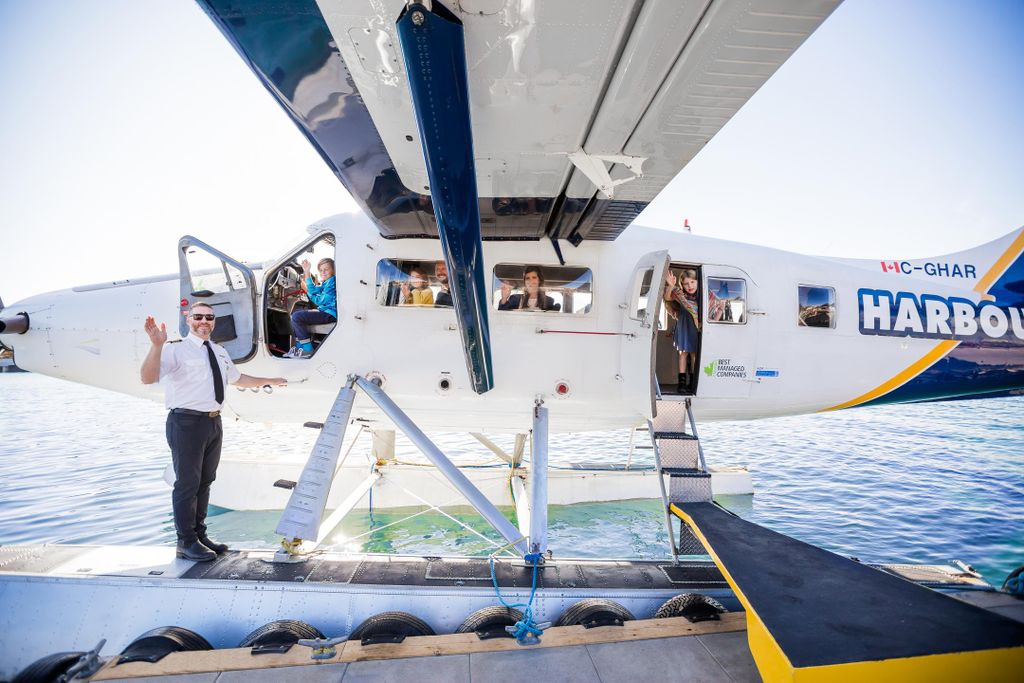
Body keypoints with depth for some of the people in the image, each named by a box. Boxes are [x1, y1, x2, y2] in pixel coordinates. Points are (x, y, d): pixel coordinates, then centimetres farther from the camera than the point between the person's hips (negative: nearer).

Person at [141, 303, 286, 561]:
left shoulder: (219, 352, 16)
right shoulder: (176, 349, -8)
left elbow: (238, 379, 32)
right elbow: (148, 378, -22)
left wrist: (269, 381, 37)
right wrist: (156, 345, -36)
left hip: (213, 422, 8)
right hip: (186, 423, -8)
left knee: (205, 481, 17)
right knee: (187, 483, -2)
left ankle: (199, 534, 31)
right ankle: (186, 542, 12)